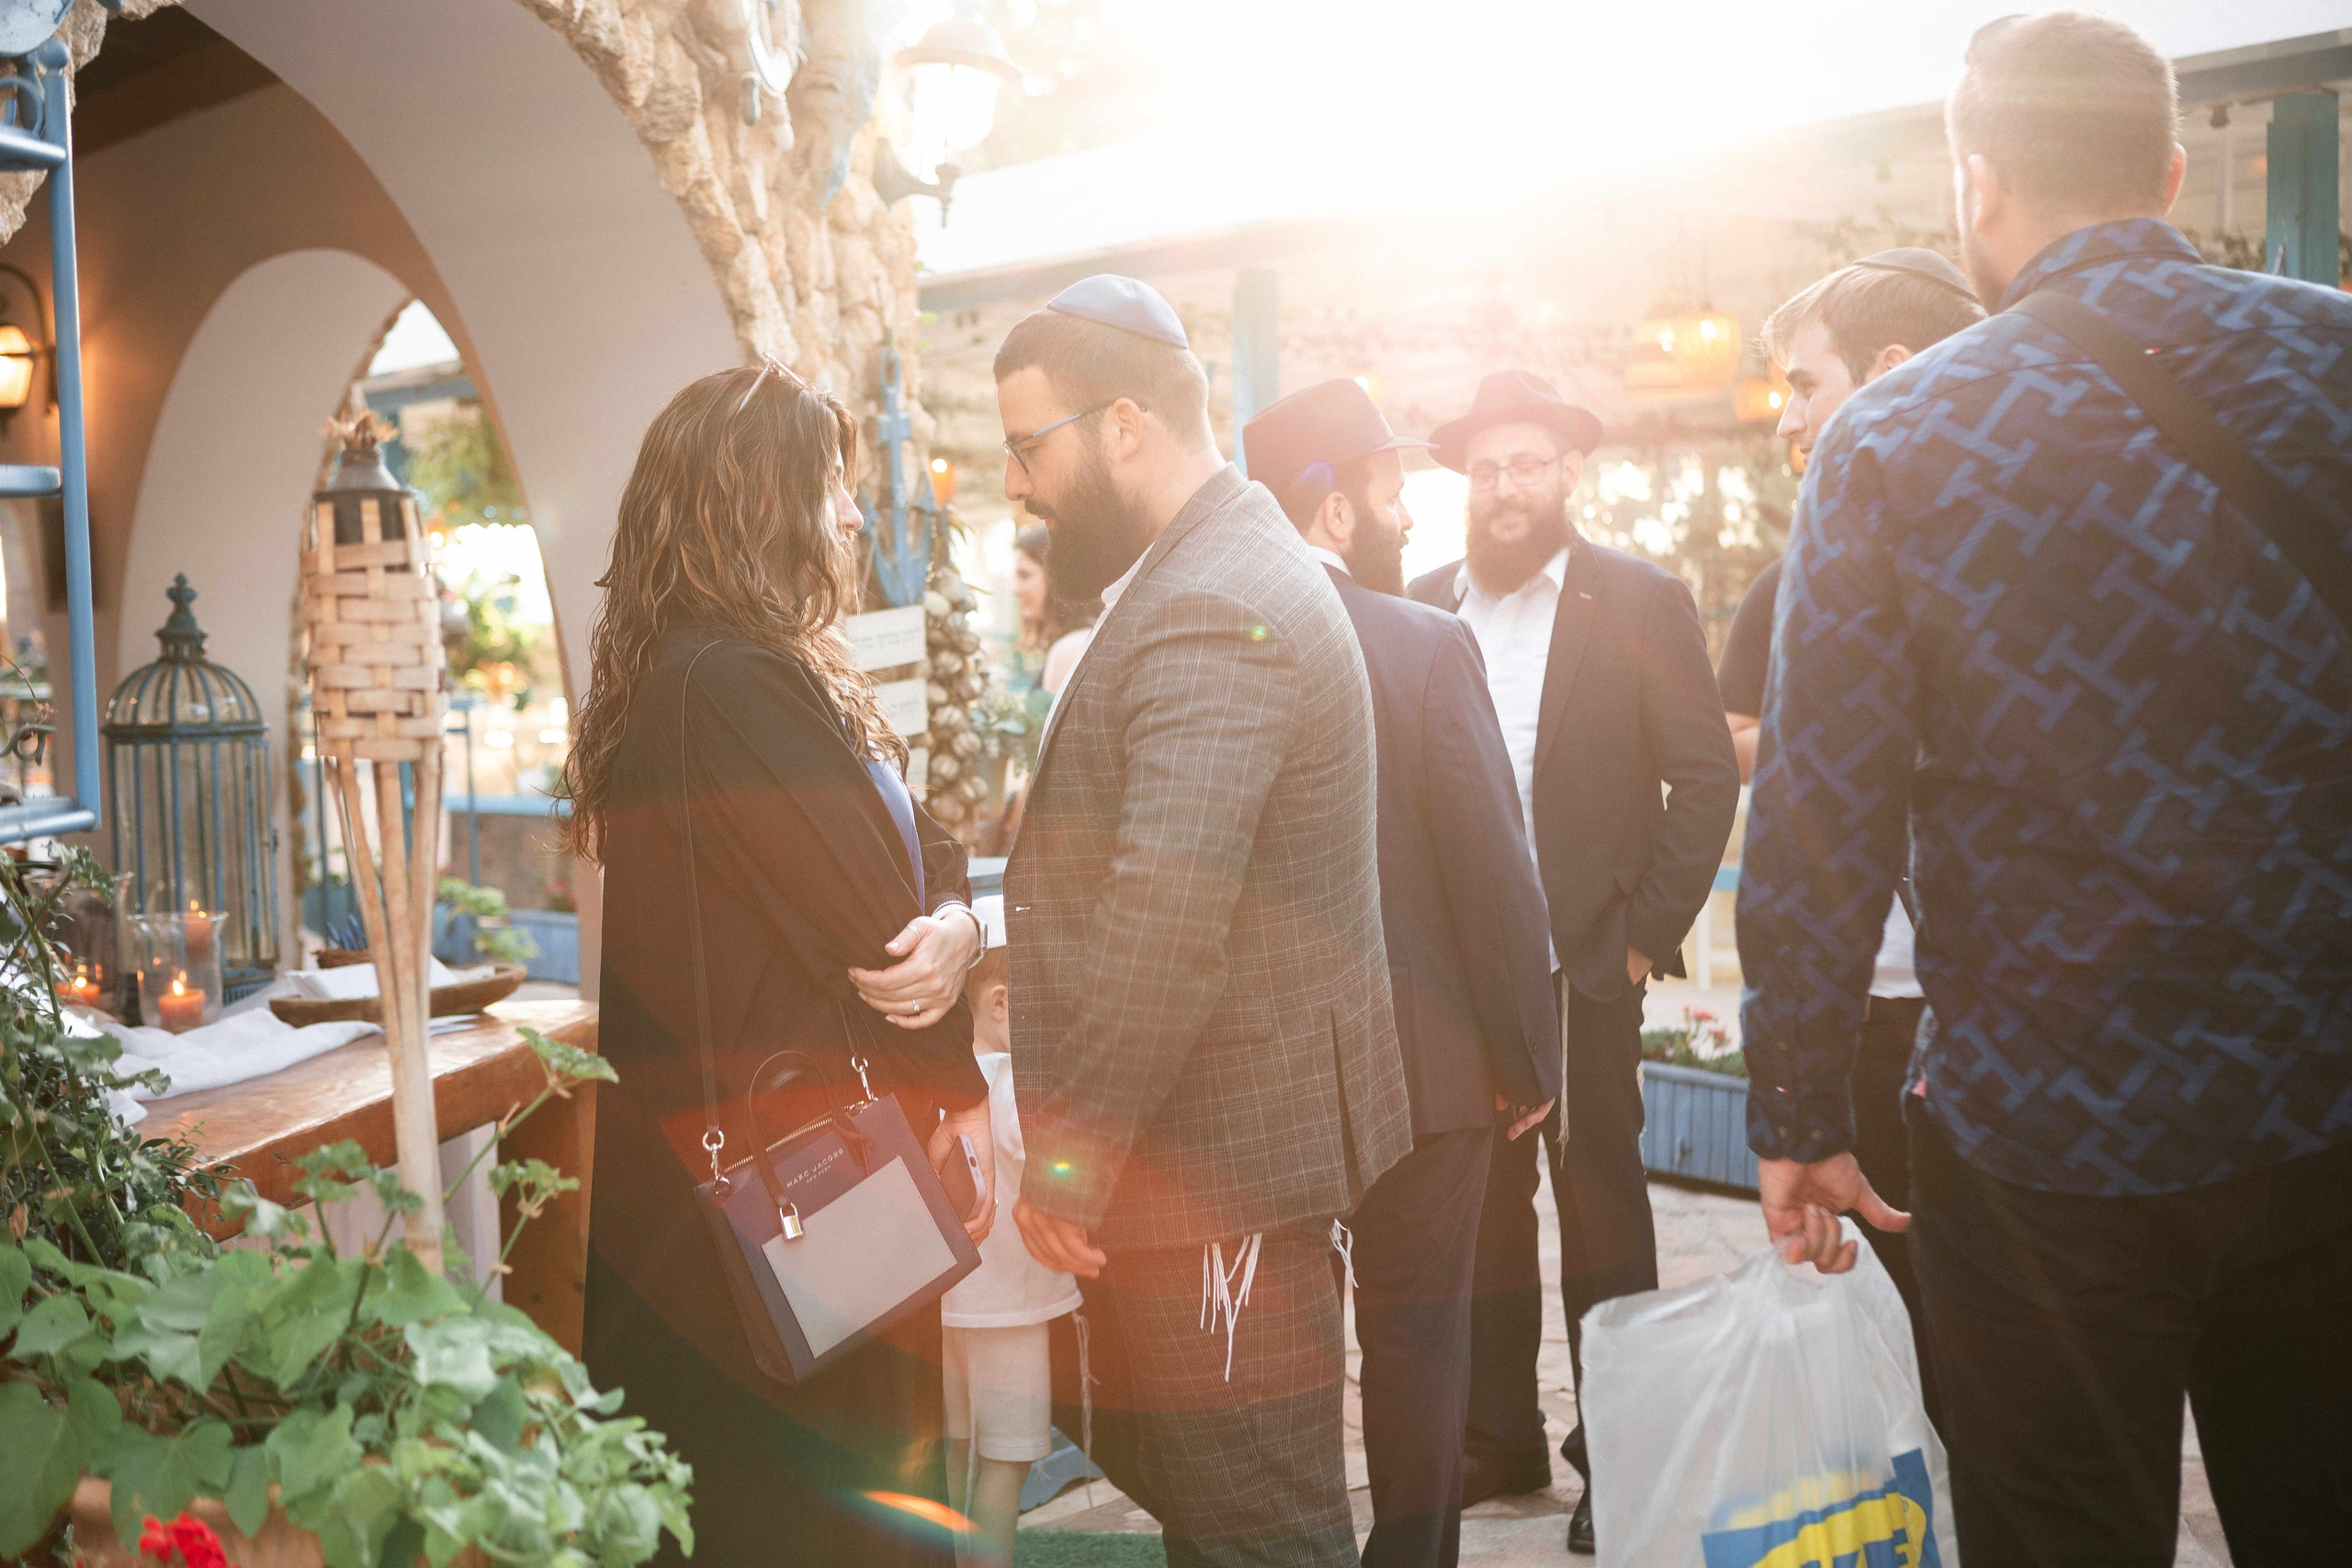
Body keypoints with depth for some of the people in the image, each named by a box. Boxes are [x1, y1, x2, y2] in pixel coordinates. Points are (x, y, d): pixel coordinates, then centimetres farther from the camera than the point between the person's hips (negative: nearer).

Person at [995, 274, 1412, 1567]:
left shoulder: (1211, 612, -21)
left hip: (1218, 1156, -11)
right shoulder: (1225, 569, 15)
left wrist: (1065, 1157, -19)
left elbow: (1161, 929, -28)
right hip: (1225, 1139, 11)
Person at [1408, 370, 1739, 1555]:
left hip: (1585, 966, -3)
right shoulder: (1421, 610, 6)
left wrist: (1651, 930, -8)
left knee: (1599, 1201, 7)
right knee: (1479, 1202, 11)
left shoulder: (1640, 602, -2)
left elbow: (1706, 777, -3)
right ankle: (1499, 1436, 26)